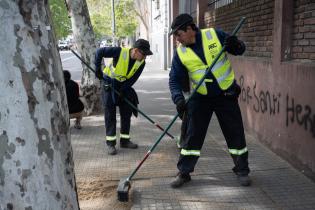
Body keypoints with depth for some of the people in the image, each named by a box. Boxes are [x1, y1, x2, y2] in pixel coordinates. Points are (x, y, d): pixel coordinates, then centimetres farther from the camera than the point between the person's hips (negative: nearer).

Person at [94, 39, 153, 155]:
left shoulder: (141, 62, -13)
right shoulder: (120, 52, -28)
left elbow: (133, 79, -10)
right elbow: (100, 52, -21)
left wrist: (123, 90, -20)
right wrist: (98, 69, -21)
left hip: (124, 85, 5)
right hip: (109, 83, -5)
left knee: (126, 112, 6)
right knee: (110, 113, -4)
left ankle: (124, 140, 18)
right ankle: (110, 143, 2)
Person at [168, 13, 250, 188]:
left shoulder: (215, 35, -10)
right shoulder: (180, 52, -5)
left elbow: (240, 49, 0)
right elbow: (174, 80, -5)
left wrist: (235, 45, -24)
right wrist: (178, 98, -22)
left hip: (226, 94, -1)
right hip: (200, 97, 1)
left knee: (236, 134, 6)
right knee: (192, 135, 1)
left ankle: (242, 170, 24)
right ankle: (184, 173, 15)